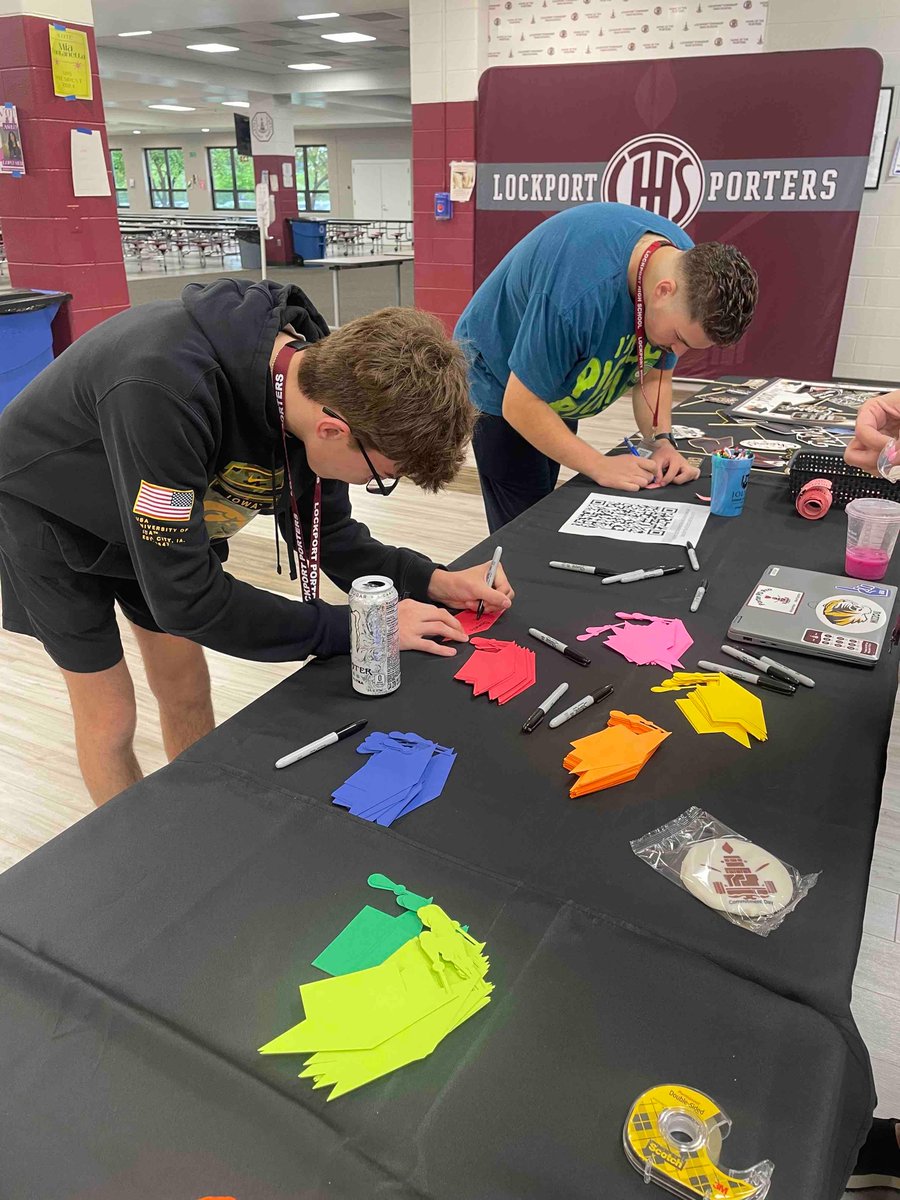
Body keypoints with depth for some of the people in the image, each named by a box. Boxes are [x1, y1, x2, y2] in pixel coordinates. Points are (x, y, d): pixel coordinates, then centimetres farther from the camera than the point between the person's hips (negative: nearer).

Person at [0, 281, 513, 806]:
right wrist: (356, 628, -33)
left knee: (187, 692, 11)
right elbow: (183, 595, -38)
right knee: (110, 717, 3)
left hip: (158, 518, 5)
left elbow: (326, 531, -7)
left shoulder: (322, 374, -22)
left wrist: (431, 581, -21)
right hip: (47, 513, -5)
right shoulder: (165, 393, -44)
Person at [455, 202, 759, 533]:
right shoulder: (583, 293, -40)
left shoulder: (689, 262, -15)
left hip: (560, 388, 7)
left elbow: (653, 375, -3)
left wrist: (663, 441, -19)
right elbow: (520, 406, -31)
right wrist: (599, 466, -31)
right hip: (503, 389, -7)